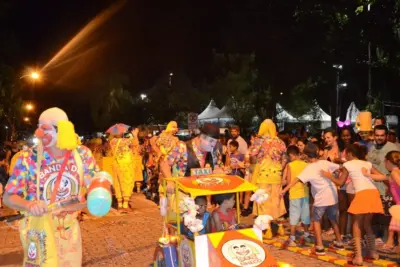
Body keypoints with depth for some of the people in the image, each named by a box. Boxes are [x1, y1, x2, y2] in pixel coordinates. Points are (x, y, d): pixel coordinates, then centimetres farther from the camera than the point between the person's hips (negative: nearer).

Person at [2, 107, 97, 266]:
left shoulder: (82, 155, -11)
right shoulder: (28, 159, -17)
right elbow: (8, 197, -11)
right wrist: (30, 205, -31)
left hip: (70, 227, 3)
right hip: (39, 229, -2)